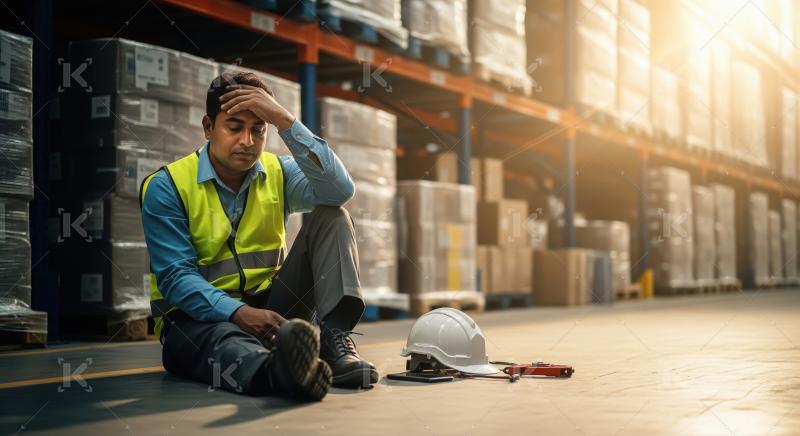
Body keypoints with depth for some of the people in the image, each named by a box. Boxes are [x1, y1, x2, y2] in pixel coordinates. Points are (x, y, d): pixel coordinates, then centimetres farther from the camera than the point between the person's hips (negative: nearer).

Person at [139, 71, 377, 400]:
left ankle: (334, 339, -31)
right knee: (225, 340, -41)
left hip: (269, 305, 4)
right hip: (198, 314, -4)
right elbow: (176, 277, -13)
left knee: (330, 216, -11)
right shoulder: (166, 187, -4)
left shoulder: (278, 173, 6)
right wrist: (238, 312, -31)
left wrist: (285, 121, -20)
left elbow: (340, 189, -15)